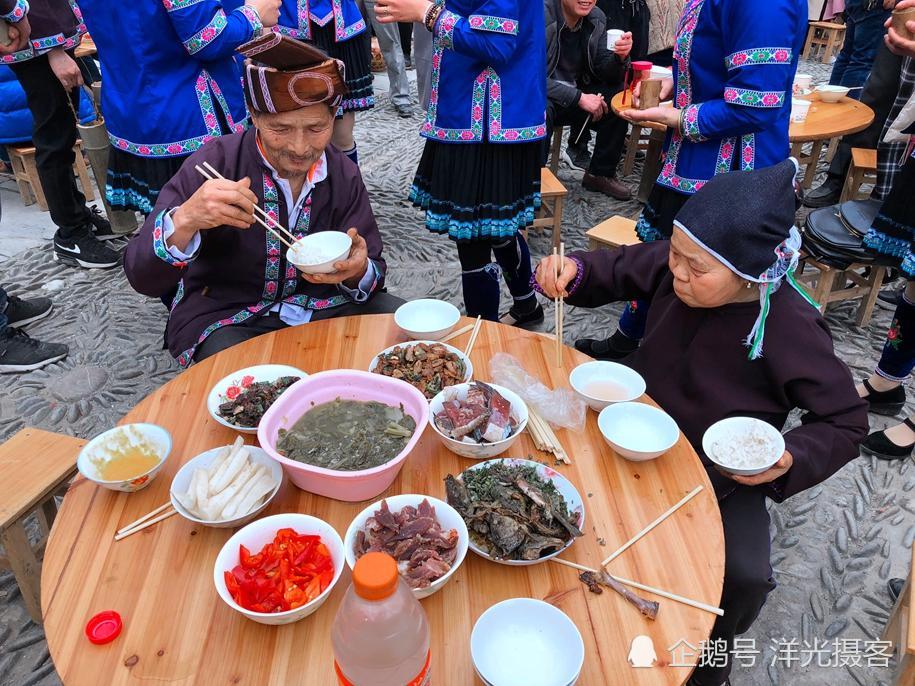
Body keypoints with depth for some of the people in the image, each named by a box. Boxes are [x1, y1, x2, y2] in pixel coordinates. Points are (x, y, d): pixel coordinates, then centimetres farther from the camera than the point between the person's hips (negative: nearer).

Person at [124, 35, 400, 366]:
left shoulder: (344, 173, -4)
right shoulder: (214, 163, -15)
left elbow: (372, 272, -1)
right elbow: (142, 277, -18)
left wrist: (359, 271, -26)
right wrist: (184, 220, -39)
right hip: (225, 317, -4)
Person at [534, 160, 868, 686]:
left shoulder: (794, 331, -24)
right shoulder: (670, 264, -16)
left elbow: (845, 423, -11)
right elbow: (616, 272, 4)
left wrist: (792, 459, -29)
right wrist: (573, 271, -17)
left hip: (722, 472, -3)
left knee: (745, 576, -21)